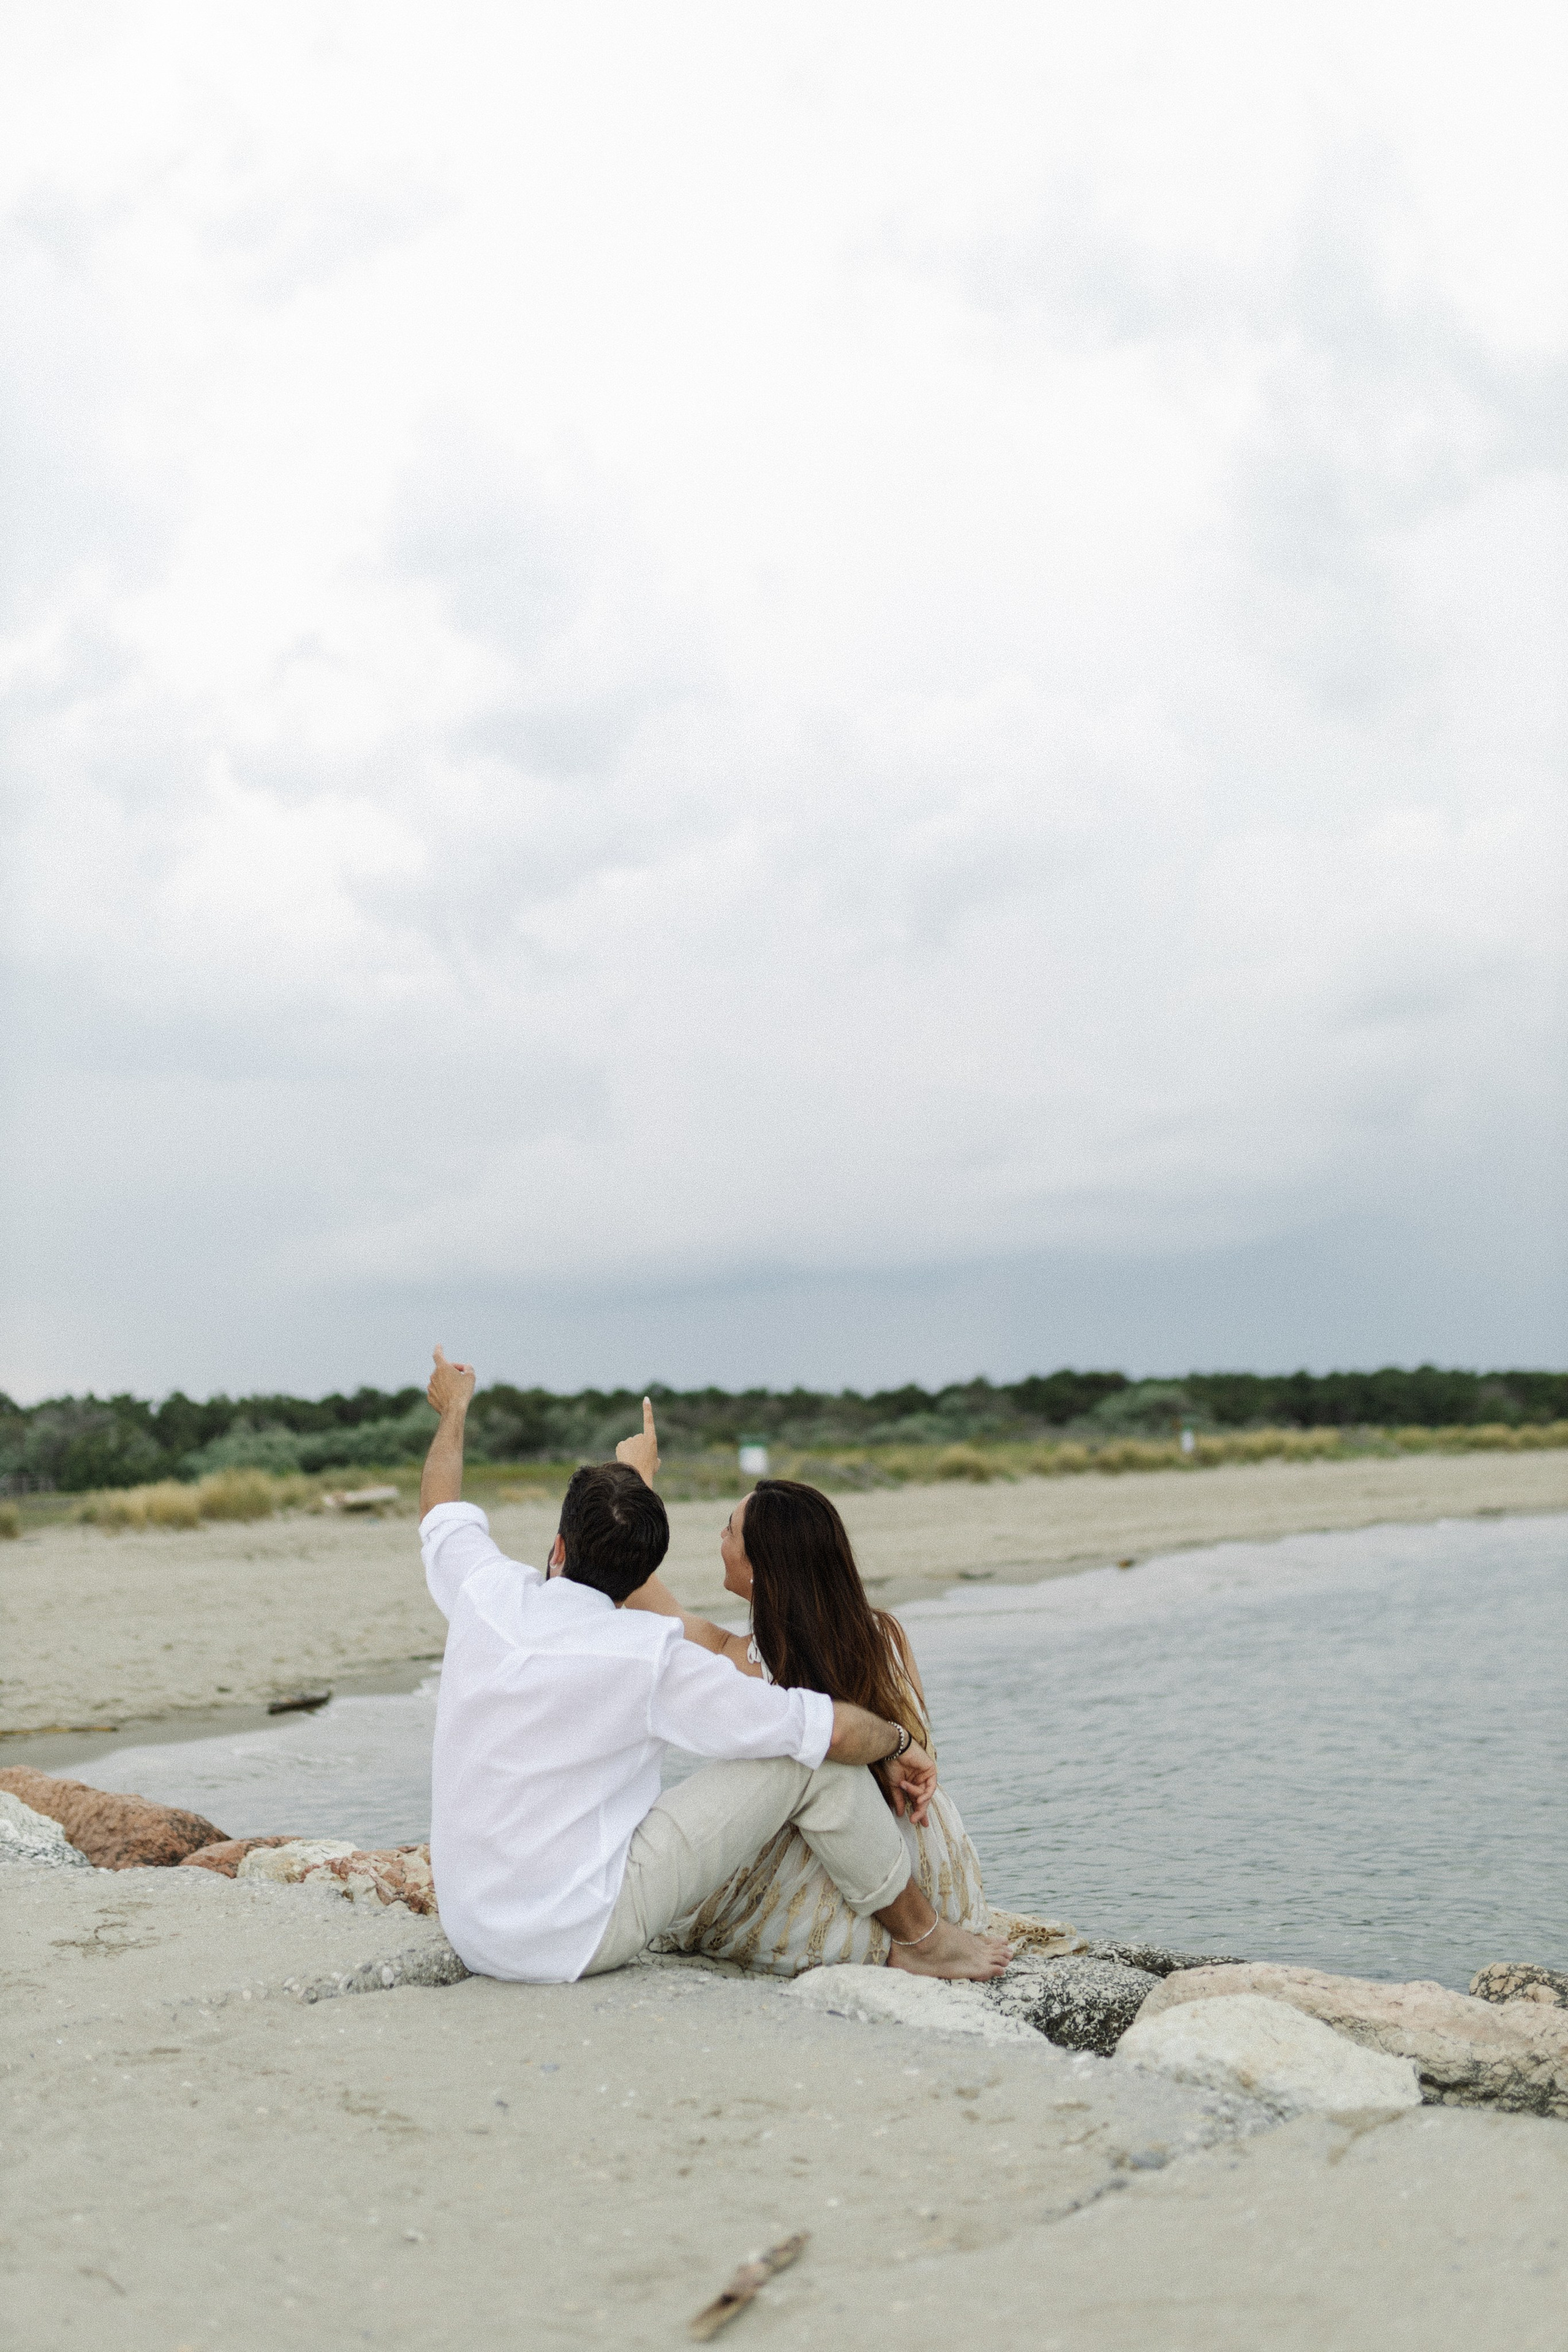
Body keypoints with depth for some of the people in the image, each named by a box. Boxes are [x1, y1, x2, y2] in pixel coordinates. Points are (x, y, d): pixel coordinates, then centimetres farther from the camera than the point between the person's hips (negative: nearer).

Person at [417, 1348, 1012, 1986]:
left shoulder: (487, 1597, -5)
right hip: (580, 1940, -6)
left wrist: (454, 1410, 39)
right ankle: (920, 1937, 14)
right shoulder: (652, 1659, -18)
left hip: (472, 1938, 6)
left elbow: (441, 1510, 21)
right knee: (811, 1755, -2)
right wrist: (899, 1741, 9)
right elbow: (834, 1729, -13)